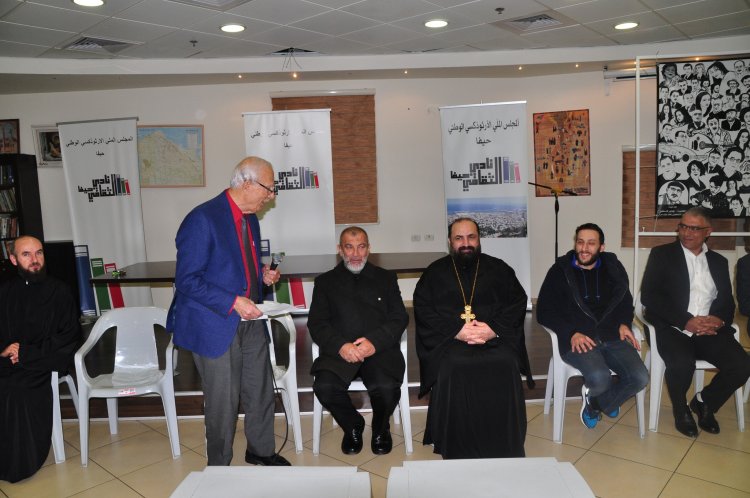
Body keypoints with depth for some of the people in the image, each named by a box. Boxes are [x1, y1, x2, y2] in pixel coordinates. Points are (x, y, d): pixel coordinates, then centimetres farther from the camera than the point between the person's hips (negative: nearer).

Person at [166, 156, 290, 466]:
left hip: (250, 320, 8)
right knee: (223, 402, 6)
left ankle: (261, 451, 40)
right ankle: (219, 468, 30)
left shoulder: (250, 218, 8)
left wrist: (263, 275, 1)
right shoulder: (202, 219, -18)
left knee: (261, 391, 17)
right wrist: (233, 302, -25)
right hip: (215, 324, -7)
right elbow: (187, 280, -20)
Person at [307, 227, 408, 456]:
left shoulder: (385, 278, 17)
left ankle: (380, 428, 8)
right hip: (339, 351, 1)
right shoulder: (325, 282, 16)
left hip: (380, 350, 0)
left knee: (386, 387, -29)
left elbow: (400, 318, 7)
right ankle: (353, 426, 6)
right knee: (325, 387, -28)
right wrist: (340, 345, -14)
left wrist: (375, 342, -12)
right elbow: (316, 323, 5)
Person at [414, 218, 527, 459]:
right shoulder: (434, 273, 14)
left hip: (495, 338, 1)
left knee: (505, 365, -30)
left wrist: (493, 330, -12)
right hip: (448, 339, 0)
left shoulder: (498, 269, 17)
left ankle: (504, 450, -15)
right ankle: (459, 452, -17)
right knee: (453, 367, -32)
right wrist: (457, 331, -13)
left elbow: (517, 304, 7)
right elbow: (424, 313, 3)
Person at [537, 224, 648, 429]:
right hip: (577, 339, -4)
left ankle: (595, 402, 10)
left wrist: (623, 324, 2)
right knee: (600, 378, -30)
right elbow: (544, 311, 0)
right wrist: (571, 333, -15)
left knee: (640, 377, -20)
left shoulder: (613, 268, 13)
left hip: (611, 336, 4)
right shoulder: (560, 271, 3)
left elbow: (626, 301, 24)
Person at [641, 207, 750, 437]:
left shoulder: (719, 261, 19)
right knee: (682, 364, -32)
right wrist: (686, 321, -14)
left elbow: (727, 301, 15)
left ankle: (704, 402, 9)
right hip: (673, 328, -4)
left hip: (710, 329, 4)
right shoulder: (662, 254, 6)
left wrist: (719, 319, -10)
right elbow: (648, 295, -5)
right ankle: (681, 410, 1)